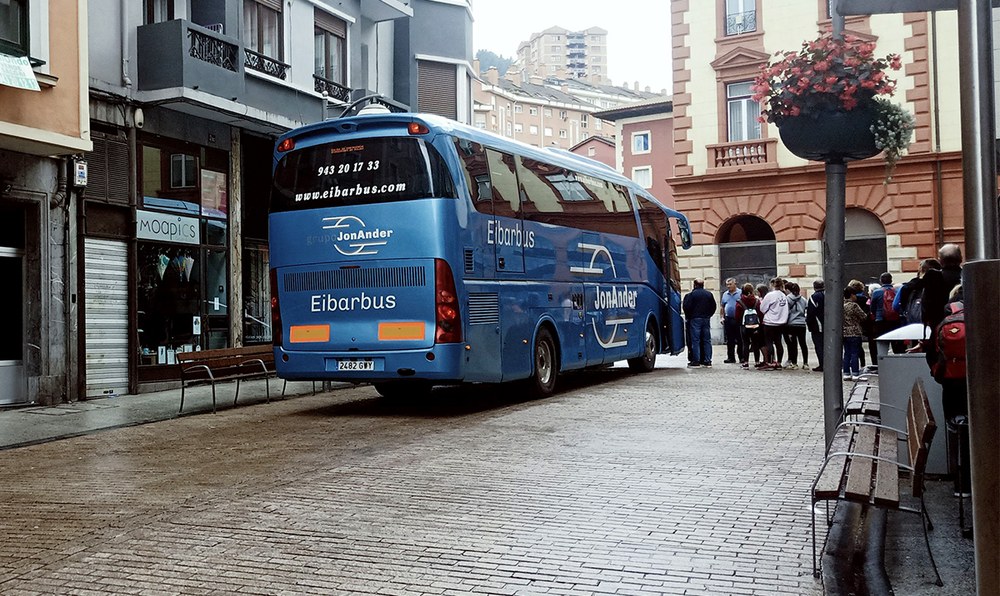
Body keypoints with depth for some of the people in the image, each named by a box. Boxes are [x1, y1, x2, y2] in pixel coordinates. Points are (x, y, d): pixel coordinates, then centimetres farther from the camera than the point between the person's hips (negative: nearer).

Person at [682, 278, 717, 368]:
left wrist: (688, 316, 4)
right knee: (707, 340, 8)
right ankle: (707, 361, 9)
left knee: (695, 340, -3)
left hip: (695, 319, -5)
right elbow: (713, 307, 12)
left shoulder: (692, 294, -9)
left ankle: (696, 361, -5)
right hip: (706, 319, 5)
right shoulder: (709, 294, 7)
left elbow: (687, 307, -11)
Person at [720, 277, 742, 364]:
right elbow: (722, 307, 19)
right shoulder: (725, 294, 14)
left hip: (738, 320, -5)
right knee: (729, 340, 7)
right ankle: (730, 357, 13)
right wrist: (722, 317, 9)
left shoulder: (740, 293, -2)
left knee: (740, 340, 0)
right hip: (728, 319, 5)